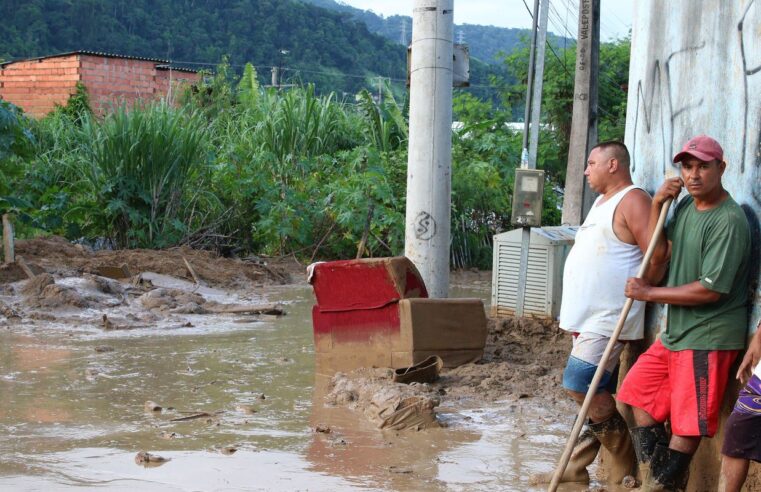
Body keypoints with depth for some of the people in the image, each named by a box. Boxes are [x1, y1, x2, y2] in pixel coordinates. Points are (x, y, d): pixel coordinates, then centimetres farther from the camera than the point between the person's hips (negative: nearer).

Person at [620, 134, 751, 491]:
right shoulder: (685, 206, 8)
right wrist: (657, 206, -5)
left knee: (688, 425, -4)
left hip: (708, 339, -9)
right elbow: (658, 260, 6)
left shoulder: (729, 221, -19)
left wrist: (649, 293, -14)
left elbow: (710, 290, -23)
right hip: (674, 334, 10)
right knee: (639, 393, 15)